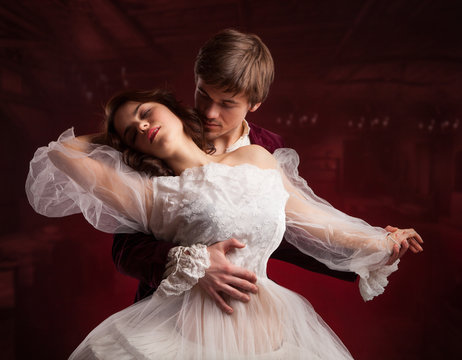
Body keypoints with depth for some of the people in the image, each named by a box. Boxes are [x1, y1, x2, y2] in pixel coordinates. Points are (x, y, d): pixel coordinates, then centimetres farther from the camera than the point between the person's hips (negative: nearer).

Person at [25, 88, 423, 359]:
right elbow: (59, 154, -3)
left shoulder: (257, 159, 5)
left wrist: (380, 242, 20)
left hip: (269, 327, 3)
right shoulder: (154, 194, -4)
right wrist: (107, 138, 13)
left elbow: (310, 219, 13)